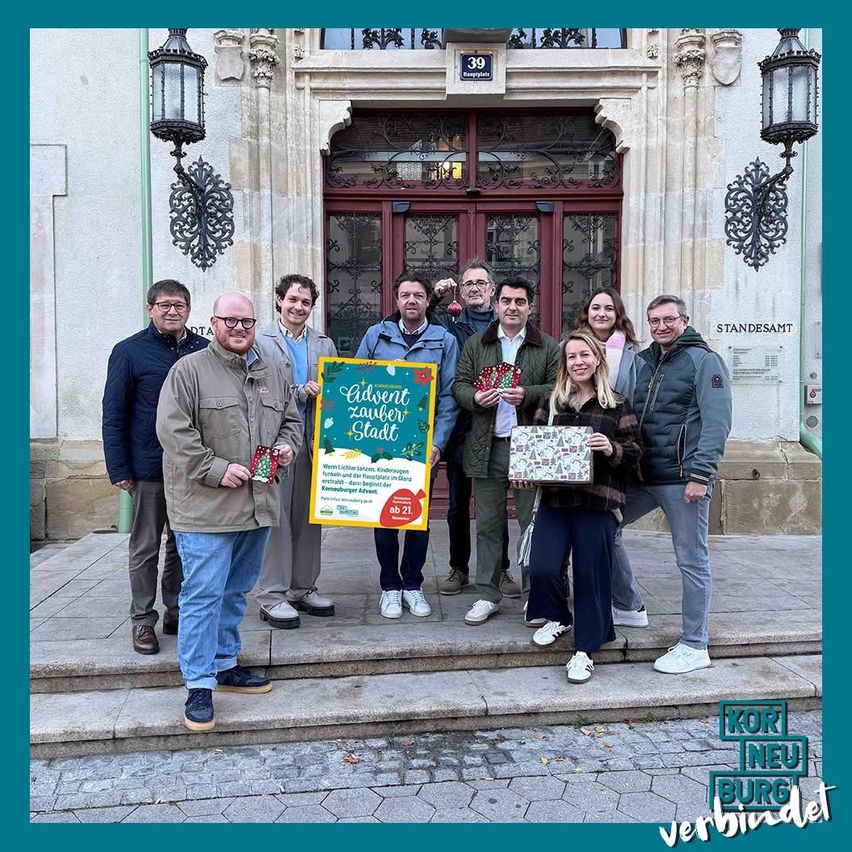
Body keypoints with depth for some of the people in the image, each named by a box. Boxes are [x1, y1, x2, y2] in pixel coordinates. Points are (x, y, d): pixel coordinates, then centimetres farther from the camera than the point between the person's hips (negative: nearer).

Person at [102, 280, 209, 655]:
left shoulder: (205, 351, 4)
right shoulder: (129, 352, -4)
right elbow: (113, 415, -3)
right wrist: (118, 469, -8)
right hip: (149, 469, -3)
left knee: (185, 544, 14)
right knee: (145, 548, 8)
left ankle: (177, 611, 29)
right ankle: (143, 620, 21)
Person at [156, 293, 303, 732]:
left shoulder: (271, 375, 14)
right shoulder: (189, 370, -5)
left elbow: (292, 419, 24)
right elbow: (173, 430, -12)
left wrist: (287, 444, 3)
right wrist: (215, 469, -17)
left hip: (257, 505, 6)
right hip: (206, 507, -6)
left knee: (236, 591, 17)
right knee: (204, 594, -2)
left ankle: (224, 664, 32)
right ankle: (199, 684, 10)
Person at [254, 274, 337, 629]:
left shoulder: (324, 344, 15)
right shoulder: (260, 341, 2)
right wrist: (300, 392, -14)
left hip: (314, 441, 5)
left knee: (310, 516, 10)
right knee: (276, 517, -1)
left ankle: (303, 589, 22)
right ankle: (272, 596, 9)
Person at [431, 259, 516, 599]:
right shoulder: (449, 324, 6)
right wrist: (434, 298, -8)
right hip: (459, 427, 1)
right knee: (458, 502, 11)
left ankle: (501, 569, 22)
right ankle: (458, 568, 25)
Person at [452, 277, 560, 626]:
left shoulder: (549, 347, 6)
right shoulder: (475, 344, 12)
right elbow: (460, 384, 8)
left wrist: (527, 395, -18)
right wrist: (475, 398, -13)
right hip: (488, 446, 2)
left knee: (533, 521, 5)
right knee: (487, 522, 8)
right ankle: (488, 594, 18)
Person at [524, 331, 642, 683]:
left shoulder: (617, 404, 5)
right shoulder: (551, 401, 12)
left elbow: (634, 452, 4)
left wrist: (612, 449, -17)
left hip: (598, 501, -2)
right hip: (554, 498, 2)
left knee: (591, 574, 1)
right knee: (542, 568, -8)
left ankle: (585, 650, 18)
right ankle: (558, 618, 25)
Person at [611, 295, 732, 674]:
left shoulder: (703, 360, -3)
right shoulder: (642, 361, 15)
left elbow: (717, 422, -11)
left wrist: (700, 475, -18)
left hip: (682, 479, -7)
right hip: (641, 475, 7)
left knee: (692, 561, 2)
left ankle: (694, 646, 16)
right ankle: (628, 605, 27)